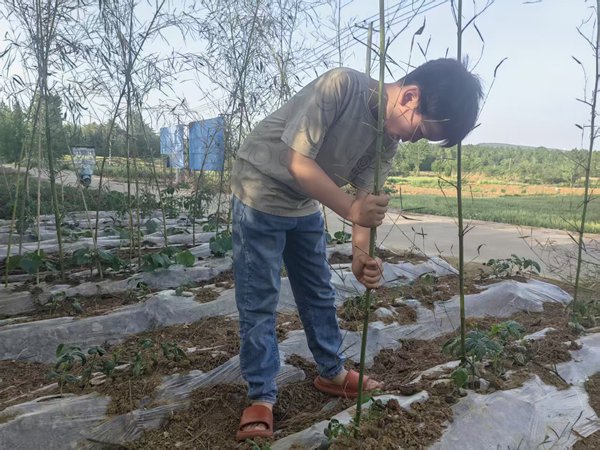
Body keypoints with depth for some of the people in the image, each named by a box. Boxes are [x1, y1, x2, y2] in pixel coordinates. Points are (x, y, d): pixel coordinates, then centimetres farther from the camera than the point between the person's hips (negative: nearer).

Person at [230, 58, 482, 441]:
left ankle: (332, 373, 32)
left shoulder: (389, 141, -6)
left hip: (306, 205, 7)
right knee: (259, 302, -2)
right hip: (261, 195, -6)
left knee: (319, 294, 14)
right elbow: (299, 163, -29)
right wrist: (352, 210, -32)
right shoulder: (342, 85, -28)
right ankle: (262, 397, 12)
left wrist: (361, 255, -21)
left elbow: (365, 198, -6)